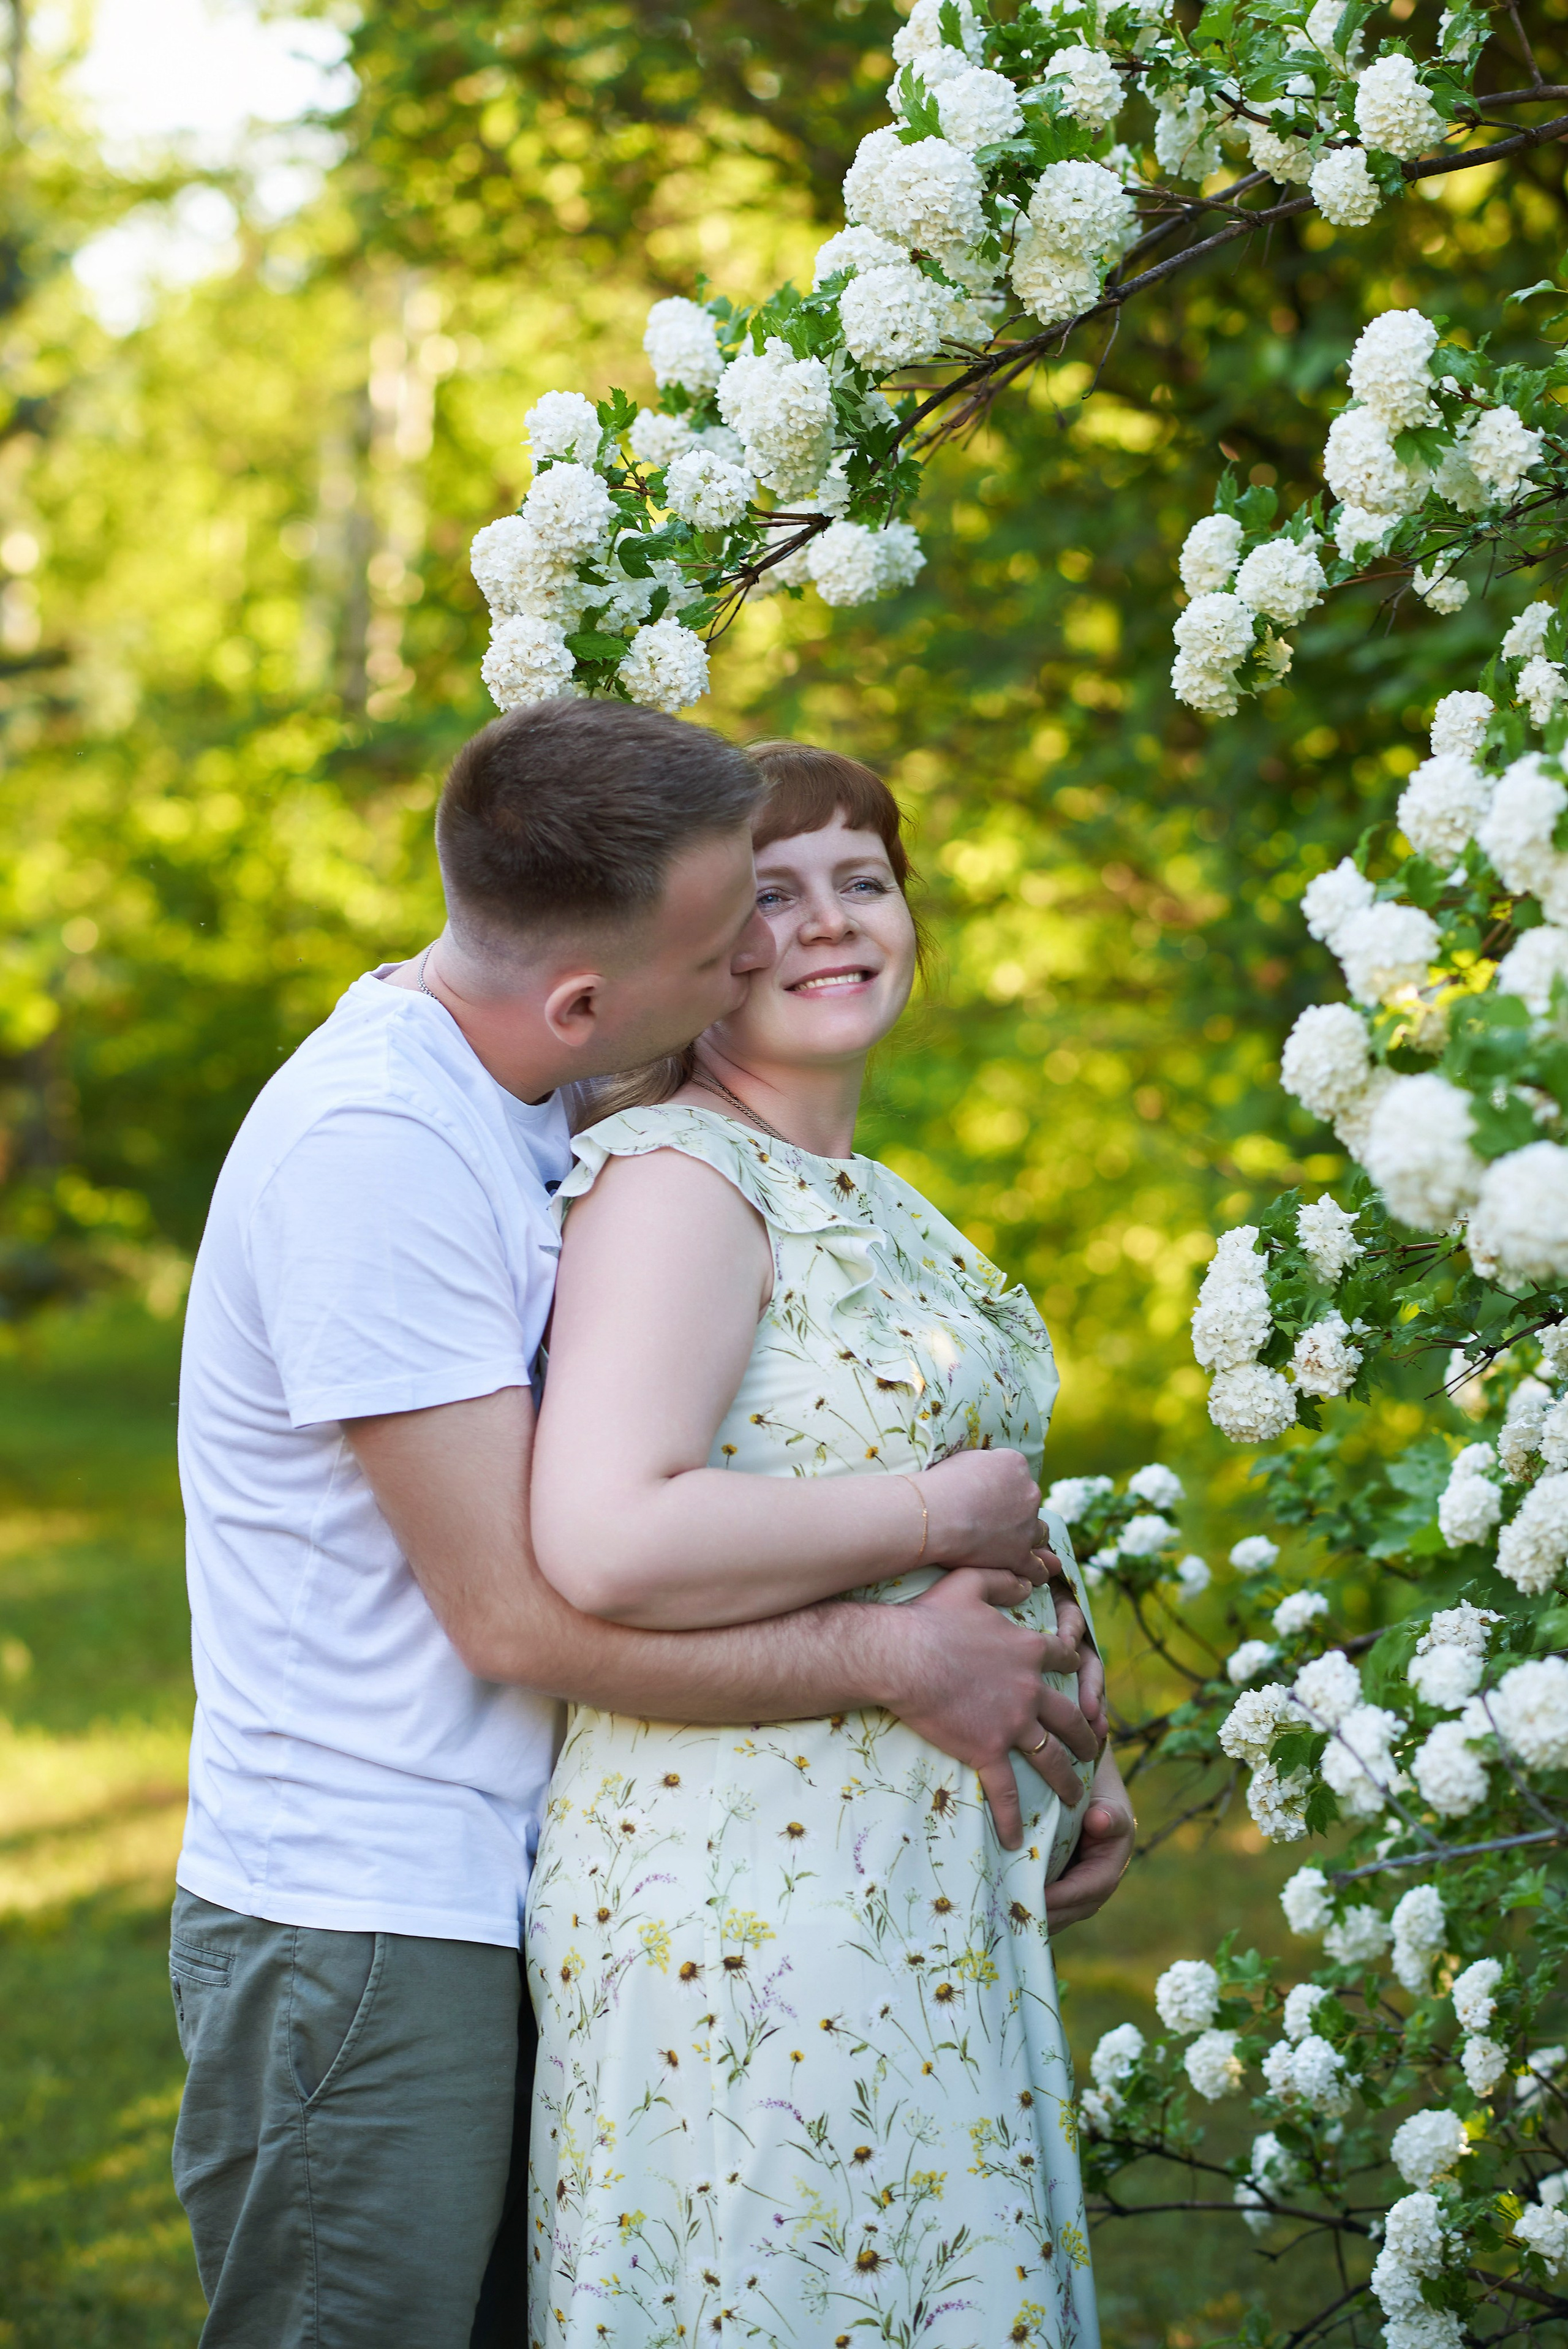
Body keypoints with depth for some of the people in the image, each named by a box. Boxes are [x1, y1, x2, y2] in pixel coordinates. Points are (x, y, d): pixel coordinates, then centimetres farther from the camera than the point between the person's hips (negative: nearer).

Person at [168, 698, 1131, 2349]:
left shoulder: (531, 1110, 8)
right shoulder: (374, 1143, -20)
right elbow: (520, 1613, -22)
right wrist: (901, 1657, -14)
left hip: (511, 1901, 9)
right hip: (364, 1940, -9)